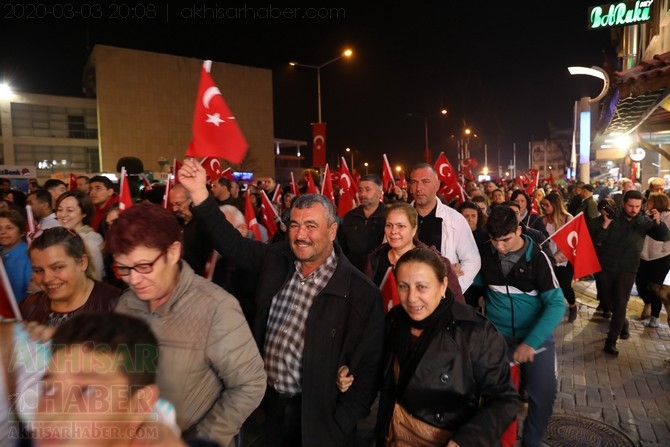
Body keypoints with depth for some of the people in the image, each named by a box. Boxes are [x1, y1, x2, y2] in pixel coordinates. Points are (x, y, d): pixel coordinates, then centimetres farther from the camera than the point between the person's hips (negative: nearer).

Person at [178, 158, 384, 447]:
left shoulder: (361, 293, -18)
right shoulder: (276, 260, -4)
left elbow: (368, 367, -13)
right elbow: (230, 242, -2)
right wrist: (199, 192, -13)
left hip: (316, 416, -4)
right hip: (270, 404, 5)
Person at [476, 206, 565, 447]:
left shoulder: (537, 257, -15)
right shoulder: (486, 252, -8)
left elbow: (557, 303, -20)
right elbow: (477, 279, 10)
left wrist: (530, 342, -30)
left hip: (536, 334, -1)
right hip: (497, 334, 2)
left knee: (543, 393, 0)